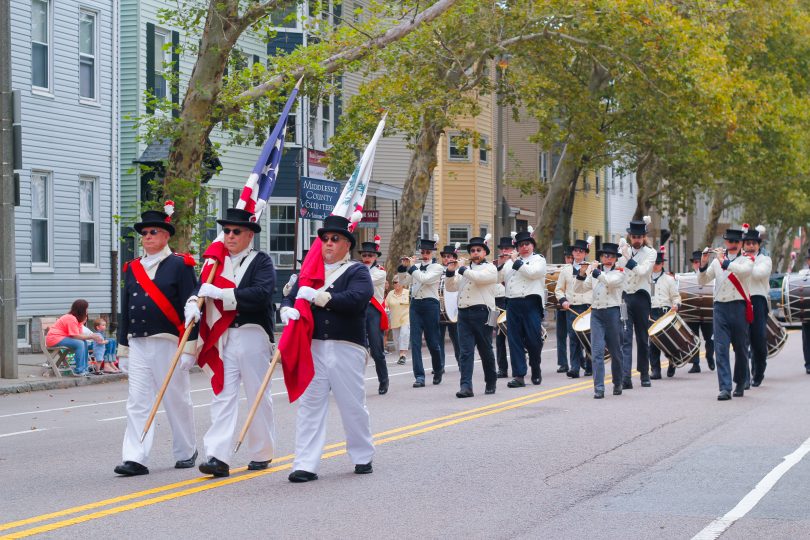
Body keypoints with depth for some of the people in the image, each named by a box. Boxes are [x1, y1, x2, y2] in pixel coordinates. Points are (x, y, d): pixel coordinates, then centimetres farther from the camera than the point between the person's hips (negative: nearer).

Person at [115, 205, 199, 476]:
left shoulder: (180, 265, -2)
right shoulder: (133, 268, 13)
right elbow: (126, 308, 17)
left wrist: (189, 347, -11)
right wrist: (125, 342, 12)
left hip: (168, 343, -4)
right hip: (138, 345, 4)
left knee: (177, 401, 6)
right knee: (137, 402, -2)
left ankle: (186, 452, 21)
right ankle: (135, 458, -5)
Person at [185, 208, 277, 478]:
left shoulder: (261, 261, -2)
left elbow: (261, 293, -18)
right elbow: (201, 288, 6)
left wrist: (220, 293, -18)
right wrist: (193, 304, -17)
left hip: (253, 336, -4)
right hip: (224, 338, 4)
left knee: (258, 397, 6)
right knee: (222, 396, -5)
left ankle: (261, 453, 19)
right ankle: (218, 457, -11)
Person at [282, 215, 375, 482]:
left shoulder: (358, 272, 1)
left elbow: (355, 299, -18)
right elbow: (290, 297, 9)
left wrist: (317, 296, -18)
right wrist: (288, 310, -15)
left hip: (346, 348, -3)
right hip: (313, 347, 3)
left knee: (353, 405, 6)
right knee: (309, 405, -2)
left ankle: (362, 457, 25)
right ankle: (306, 465, -2)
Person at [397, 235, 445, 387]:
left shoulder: (437, 268, -1)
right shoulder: (415, 267, 13)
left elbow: (425, 279, -16)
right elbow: (404, 282, 11)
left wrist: (412, 267, -11)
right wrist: (403, 267, -3)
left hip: (430, 304, -4)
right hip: (415, 304, 4)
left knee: (432, 341, 3)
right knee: (415, 342, -4)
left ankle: (438, 369, 27)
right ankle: (419, 376, -5)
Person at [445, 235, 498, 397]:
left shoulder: (490, 268, 3)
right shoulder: (465, 268, 20)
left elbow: (478, 277, -18)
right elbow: (451, 288, 14)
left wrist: (462, 268, -9)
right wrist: (451, 272, -2)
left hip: (482, 312, -4)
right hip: (464, 313, 4)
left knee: (485, 351, 6)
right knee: (465, 352, -6)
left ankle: (491, 383, 22)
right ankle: (466, 386, -13)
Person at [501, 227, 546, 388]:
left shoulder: (539, 259, 6)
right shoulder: (511, 261, 21)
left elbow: (532, 273, -13)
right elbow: (498, 278, 15)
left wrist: (517, 262, -8)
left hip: (531, 303, -4)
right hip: (513, 303, 4)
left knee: (533, 339, -3)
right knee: (515, 340, -1)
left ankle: (536, 371, 19)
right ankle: (518, 375, -1)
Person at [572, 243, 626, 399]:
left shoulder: (619, 272, 3)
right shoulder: (593, 273, 13)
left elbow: (610, 281, -19)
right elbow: (578, 289, 9)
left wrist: (595, 271, -17)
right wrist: (582, 273, -5)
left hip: (613, 313, -2)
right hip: (596, 313, 2)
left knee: (615, 351, 9)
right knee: (598, 351, -9)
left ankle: (617, 384, 26)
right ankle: (598, 388, -15)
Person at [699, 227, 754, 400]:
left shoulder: (746, 260, 4)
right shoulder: (717, 261, 13)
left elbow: (743, 271, -19)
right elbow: (702, 281, 11)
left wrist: (724, 261, -20)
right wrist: (703, 264, -6)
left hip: (739, 307, -2)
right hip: (720, 307, 2)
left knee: (741, 348, 8)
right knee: (720, 348, -9)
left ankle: (740, 384, 25)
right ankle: (725, 388, -13)